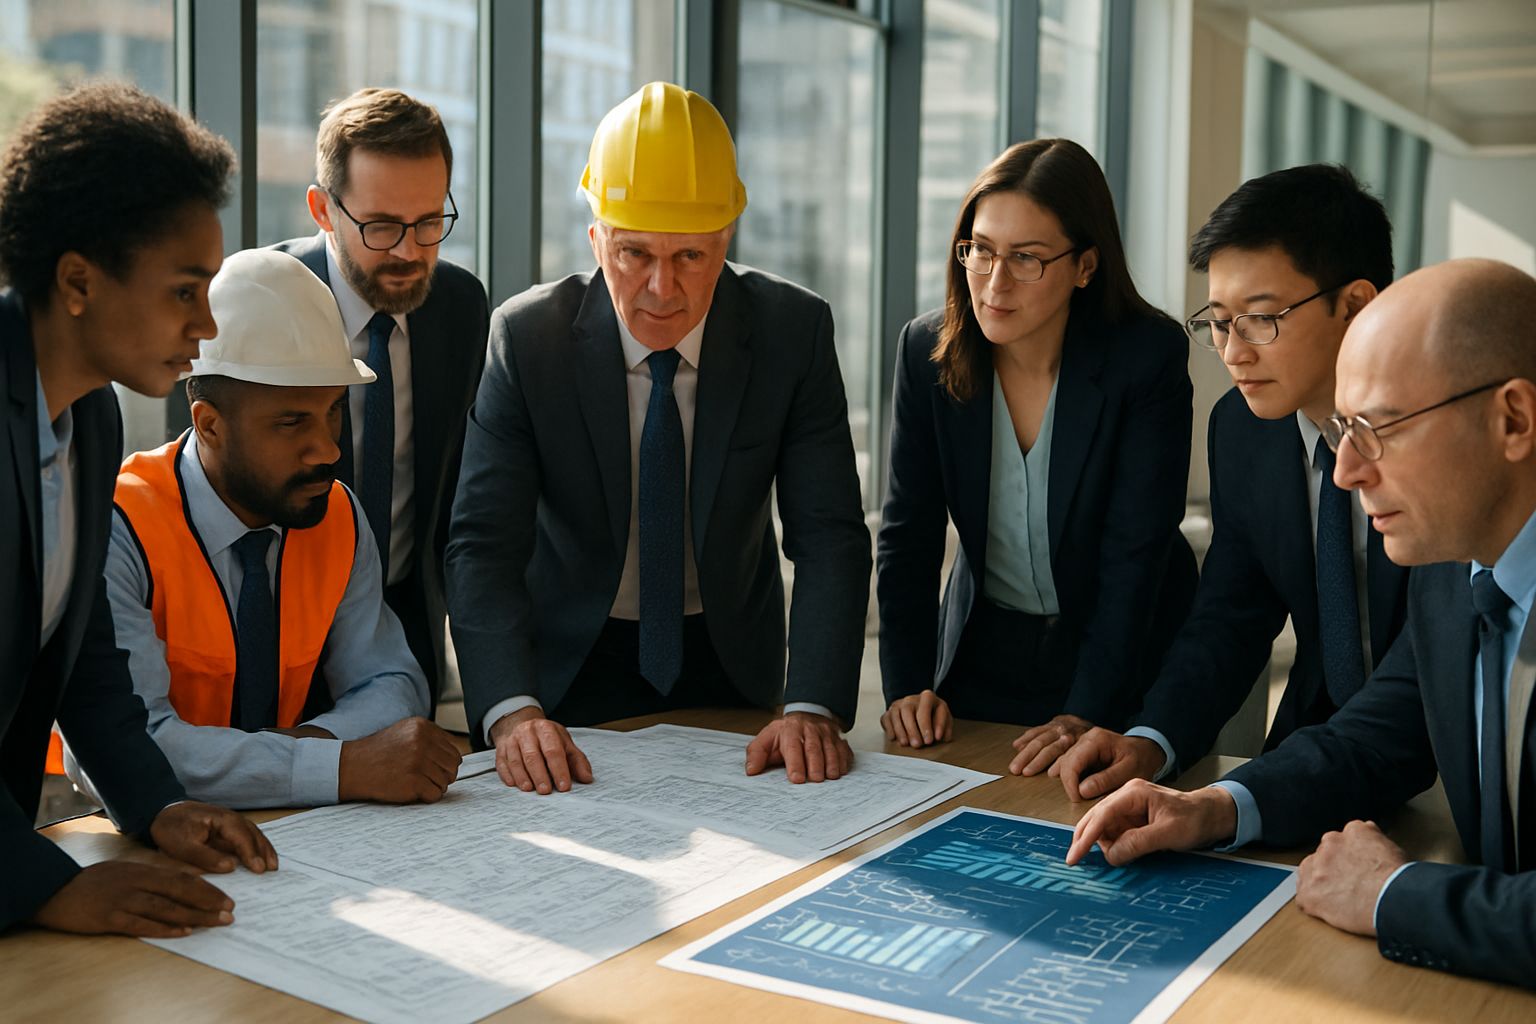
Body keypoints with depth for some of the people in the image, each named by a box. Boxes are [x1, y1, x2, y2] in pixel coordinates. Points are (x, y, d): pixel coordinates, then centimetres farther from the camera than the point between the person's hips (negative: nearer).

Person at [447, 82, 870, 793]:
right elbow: (483, 546, -17)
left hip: (730, 663, 2)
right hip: (574, 668, -1)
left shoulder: (793, 330, -11)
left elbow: (829, 536, -13)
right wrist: (512, 710, -34)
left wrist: (813, 707, -28)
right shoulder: (526, 337, -13)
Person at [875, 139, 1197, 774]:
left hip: (1123, 658, -3)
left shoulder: (1149, 357, -18)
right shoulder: (927, 350, -9)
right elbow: (908, 533, -5)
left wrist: (1087, 714, -27)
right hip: (980, 657, 3)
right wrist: (907, 684, -15)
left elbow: (1135, 552, -20)